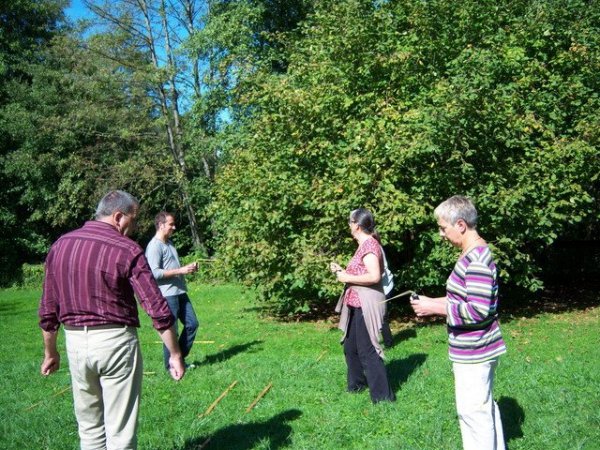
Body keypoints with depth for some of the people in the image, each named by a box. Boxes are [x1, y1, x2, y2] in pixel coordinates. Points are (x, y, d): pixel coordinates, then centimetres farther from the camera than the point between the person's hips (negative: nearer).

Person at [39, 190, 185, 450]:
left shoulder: (60, 246, 4)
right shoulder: (127, 250, -11)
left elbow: (48, 310, 8)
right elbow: (158, 309, -13)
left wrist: (50, 353, 19)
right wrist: (175, 355, -6)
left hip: (76, 342, 5)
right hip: (116, 341, -5)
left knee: (89, 429, 18)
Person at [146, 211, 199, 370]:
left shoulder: (169, 243, 17)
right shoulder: (154, 246, -13)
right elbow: (155, 273, -21)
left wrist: (188, 268, 9)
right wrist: (180, 271, -21)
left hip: (180, 292, 9)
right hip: (167, 295, -9)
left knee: (192, 323, 12)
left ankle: (180, 358, 25)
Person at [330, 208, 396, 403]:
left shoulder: (369, 245, -16)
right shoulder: (365, 244, 15)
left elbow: (374, 276, -26)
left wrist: (347, 278, -18)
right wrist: (341, 270, 11)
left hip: (367, 305, -11)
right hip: (358, 305, 11)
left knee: (367, 350, -5)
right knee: (350, 346, 20)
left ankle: (383, 395, 2)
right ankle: (356, 384, 36)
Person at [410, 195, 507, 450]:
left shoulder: (477, 259, -23)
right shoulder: (475, 254, 9)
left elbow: (478, 310, -27)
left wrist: (435, 308, -19)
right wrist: (434, 303, 7)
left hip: (473, 353, -10)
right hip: (477, 350, 10)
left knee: (472, 411, 2)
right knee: (485, 407, 22)